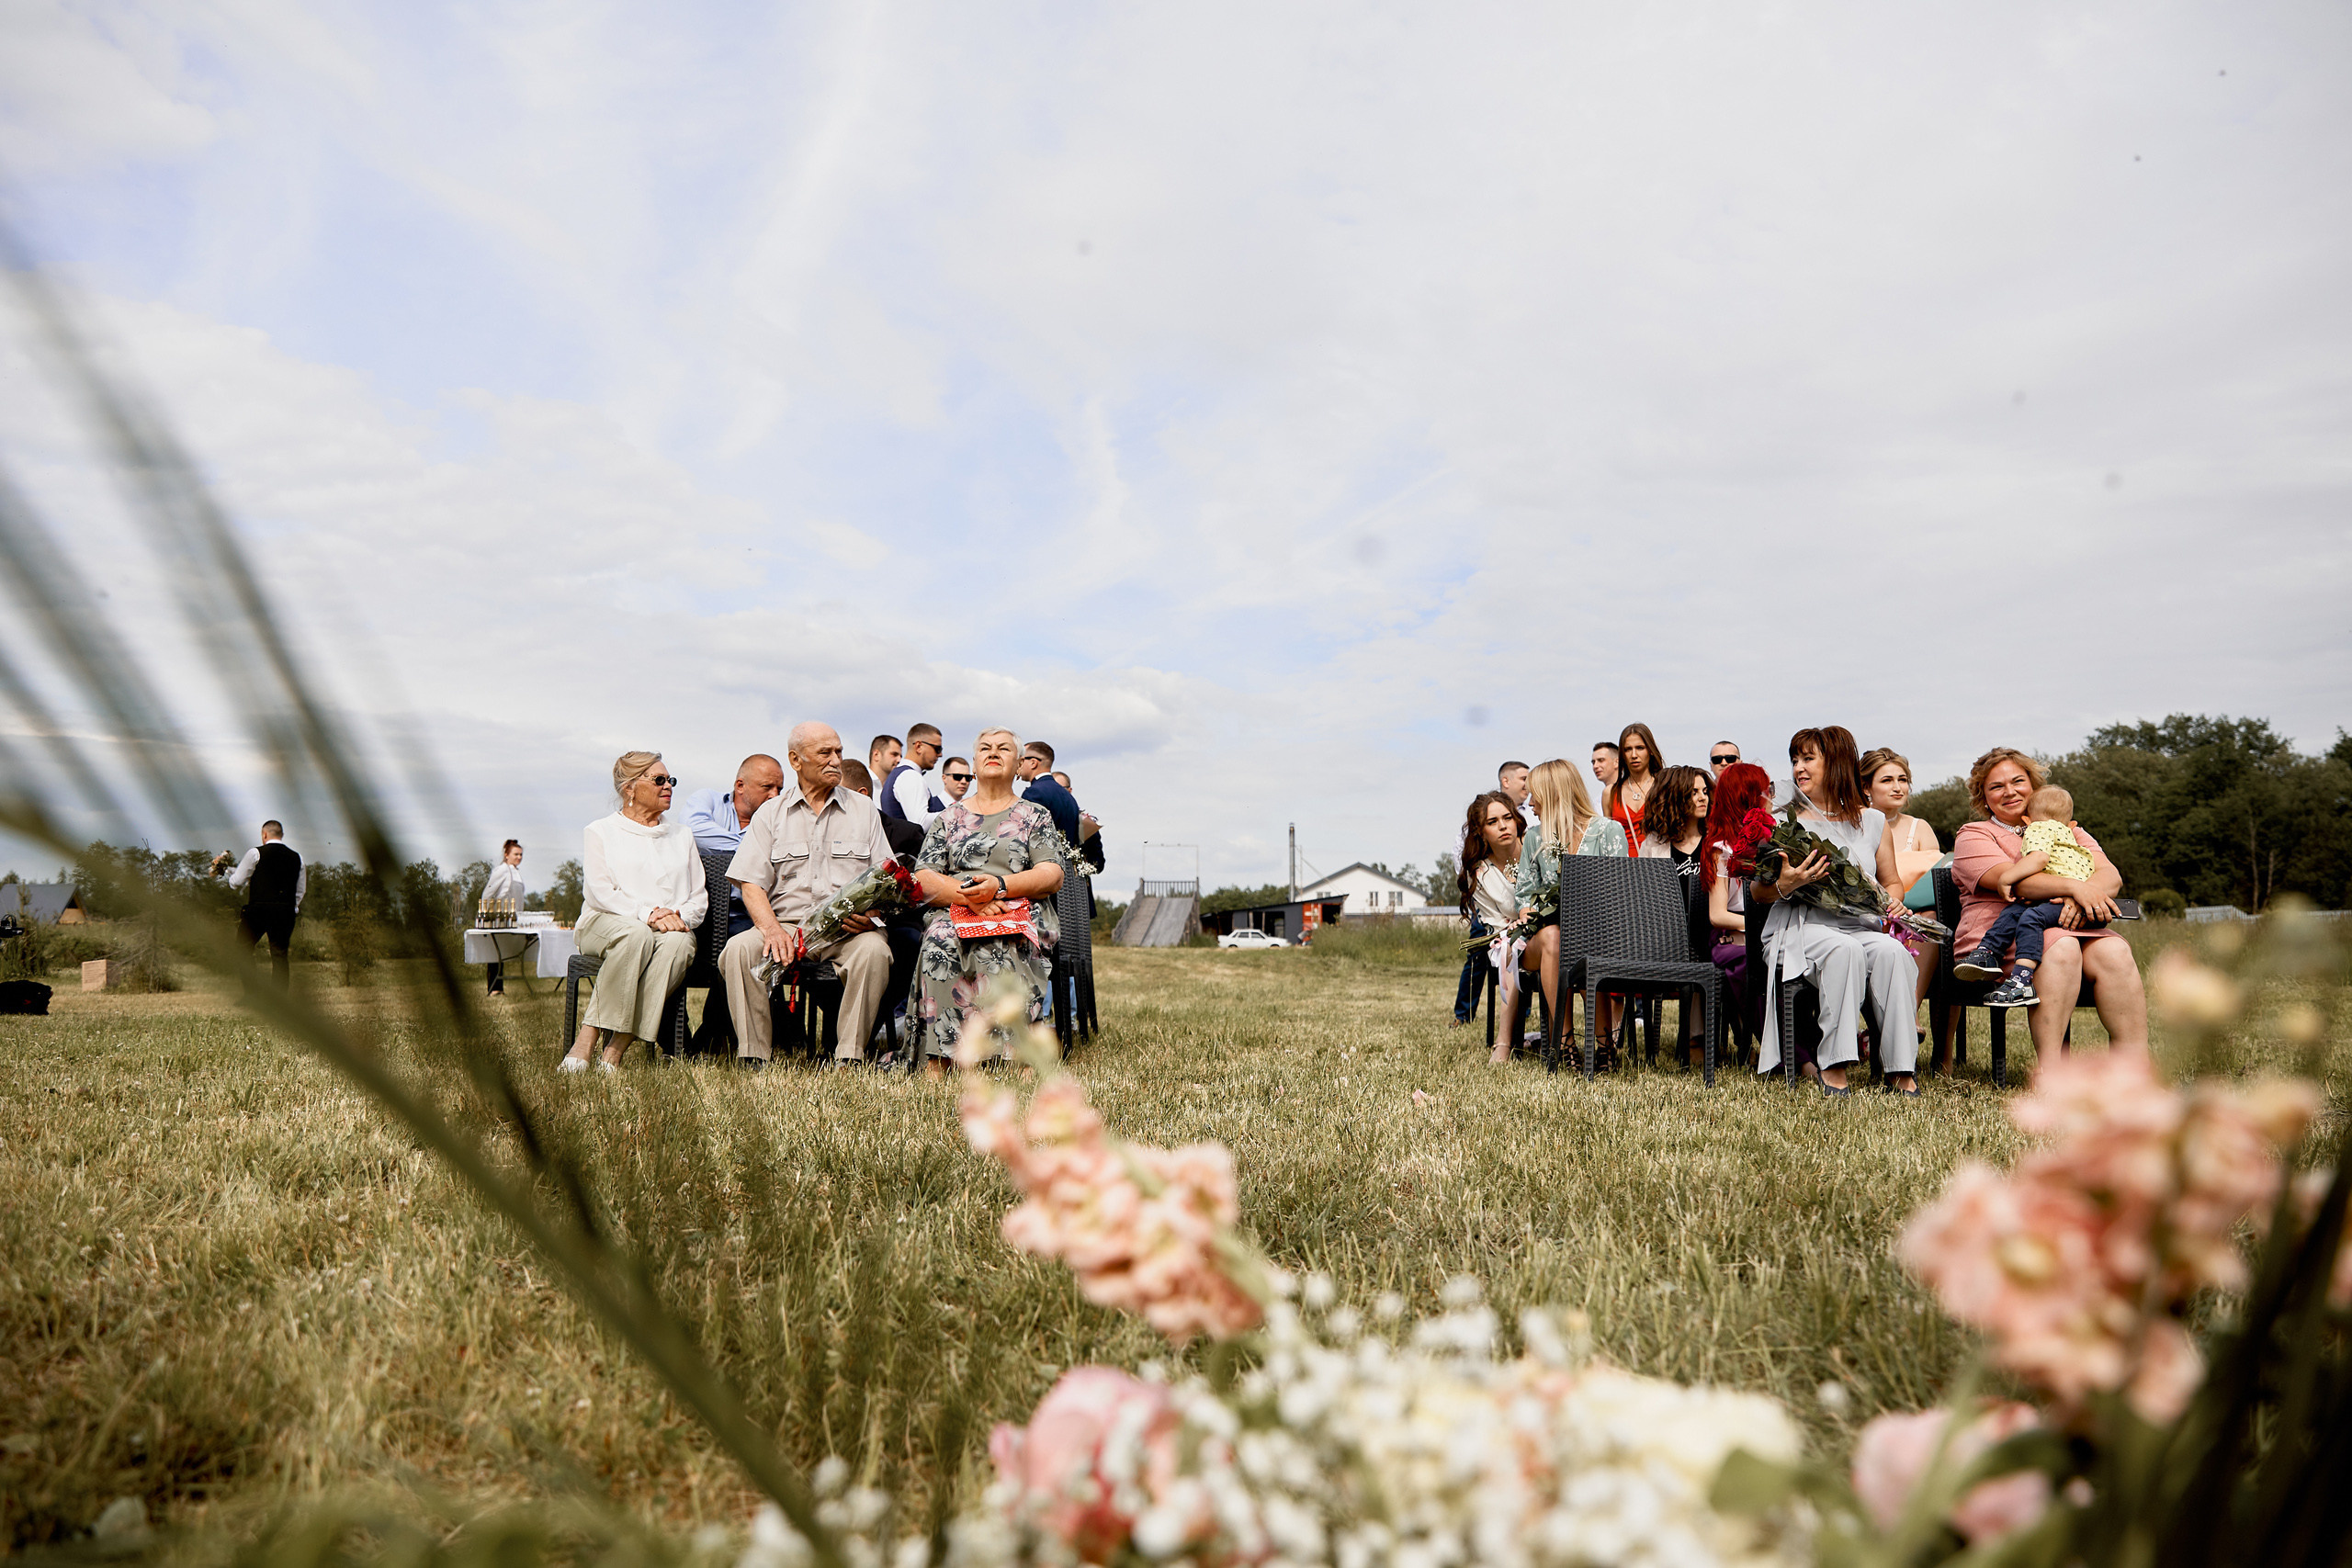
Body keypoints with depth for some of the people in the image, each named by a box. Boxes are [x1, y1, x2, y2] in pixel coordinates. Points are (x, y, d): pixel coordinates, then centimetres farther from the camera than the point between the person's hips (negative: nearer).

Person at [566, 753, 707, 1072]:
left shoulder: (682, 834, 25)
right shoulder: (600, 831, 14)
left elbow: (699, 898, 16)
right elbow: (599, 892, -3)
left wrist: (680, 917, -7)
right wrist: (647, 914, -18)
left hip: (672, 929, 3)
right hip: (605, 924, -3)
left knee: (677, 943, -36)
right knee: (636, 934, -40)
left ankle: (616, 1049, -39)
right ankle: (588, 1038, -35)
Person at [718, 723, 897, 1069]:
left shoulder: (864, 809, 16)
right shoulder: (770, 814, 14)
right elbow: (751, 882, 4)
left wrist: (870, 914, -12)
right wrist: (771, 928, -15)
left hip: (848, 930, 0)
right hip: (787, 923, 1)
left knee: (873, 950, -34)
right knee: (739, 949, -28)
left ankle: (849, 1060, -29)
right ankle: (754, 1060, -23)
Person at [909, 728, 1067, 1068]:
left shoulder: (1035, 816, 17)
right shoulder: (948, 818, 21)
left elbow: (1052, 876, 3)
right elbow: (923, 880, 8)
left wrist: (1000, 885, -15)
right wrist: (966, 894, -13)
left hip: (1022, 916, -1)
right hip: (956, 913, 1)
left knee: (1000, 945, -37)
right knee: (940, 939, -35)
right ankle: (937, 1062, -38)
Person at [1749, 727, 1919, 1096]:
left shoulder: (1872, 821, 16)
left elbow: (1890, 882, 22)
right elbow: (1756, 892, 5)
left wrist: (1891, 903, -1)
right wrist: (1784, 885, -17)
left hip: (1860, 925, 3)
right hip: (1800, 927, -3)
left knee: (1891, 950, -31)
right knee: (1846, 949, -35)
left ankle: (1900, 1068, -27)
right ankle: (1832, 1067, -33)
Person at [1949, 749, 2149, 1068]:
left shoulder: (2068, 833, 24)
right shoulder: (1973, 836, 12)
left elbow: (2110, 876, 6)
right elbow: (2010, 880, -9)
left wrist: (2081, 899, -17)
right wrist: (2075, 886, -22)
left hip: (2072, 925, 4)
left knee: (2114, 951, -28)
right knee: (2061, 947, -34)